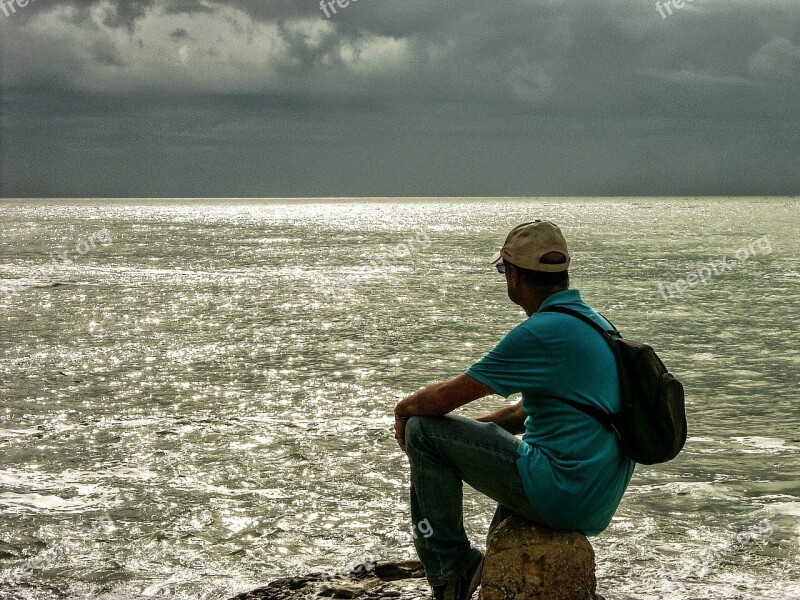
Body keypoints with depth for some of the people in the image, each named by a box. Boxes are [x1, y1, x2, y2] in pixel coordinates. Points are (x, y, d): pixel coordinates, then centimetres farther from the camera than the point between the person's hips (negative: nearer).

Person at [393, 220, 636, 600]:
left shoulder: (541, 332, -17)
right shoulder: (593, 321, 13)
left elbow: (444, 398, -12)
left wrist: (404, 409, 9)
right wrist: (467, 433, 20)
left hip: (562, 495, -10)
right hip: (600, 505, 10)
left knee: (423, 431, -3)